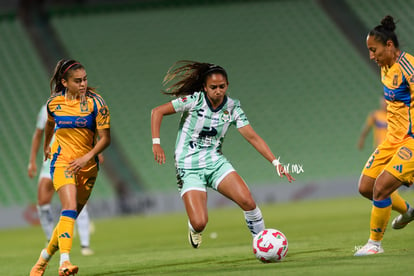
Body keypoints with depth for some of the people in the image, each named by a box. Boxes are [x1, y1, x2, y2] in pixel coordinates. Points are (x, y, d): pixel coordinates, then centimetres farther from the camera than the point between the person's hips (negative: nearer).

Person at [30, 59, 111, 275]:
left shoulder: (96, 103, -7)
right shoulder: (54, 103, -1)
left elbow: (105, 138, -8)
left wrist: (88, 157, -22)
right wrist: (46, 145, 37)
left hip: (87, 165, 1)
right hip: (62, 162, -1)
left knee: (71, 215, 7)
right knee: (69, 207, -24)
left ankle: (45, 256, 29)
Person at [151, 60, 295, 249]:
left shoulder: (232, 107, 0)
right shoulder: (194, 100, -11)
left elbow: (252, 137, -1)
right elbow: (157, 112, -7)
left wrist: (275, 162, -10)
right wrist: (156, 143, -17)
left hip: (216, 163, 3)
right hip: (189, 168, -3)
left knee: (247, 201, -23)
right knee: (199, 224, -19)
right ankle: (194, 228, 21)